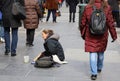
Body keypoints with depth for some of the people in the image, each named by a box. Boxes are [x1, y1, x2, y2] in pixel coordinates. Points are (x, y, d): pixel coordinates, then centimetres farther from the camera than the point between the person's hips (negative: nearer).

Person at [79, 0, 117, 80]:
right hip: (102, 36, 1)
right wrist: (114, 36, 2)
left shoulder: (88, 8, -8)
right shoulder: (107, 8, -9)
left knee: (93, 54, 4)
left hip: (90, 36, -1)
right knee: (101, 53, 20)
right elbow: (110, 23, -7)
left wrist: (83, 34, 13)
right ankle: (99, 68, 39)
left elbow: (83, 23, -1)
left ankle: (94, 73, 0)